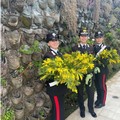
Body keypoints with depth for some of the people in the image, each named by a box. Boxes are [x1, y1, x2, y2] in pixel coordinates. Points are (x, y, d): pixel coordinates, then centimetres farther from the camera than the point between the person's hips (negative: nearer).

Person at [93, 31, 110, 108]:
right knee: (97, 85, 18)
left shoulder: (106, 48, -9)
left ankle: (102, 102, 26)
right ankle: (99, 99, 38)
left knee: (102, 86, 8)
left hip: (102, 70, -4)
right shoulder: (93, 47, 3)